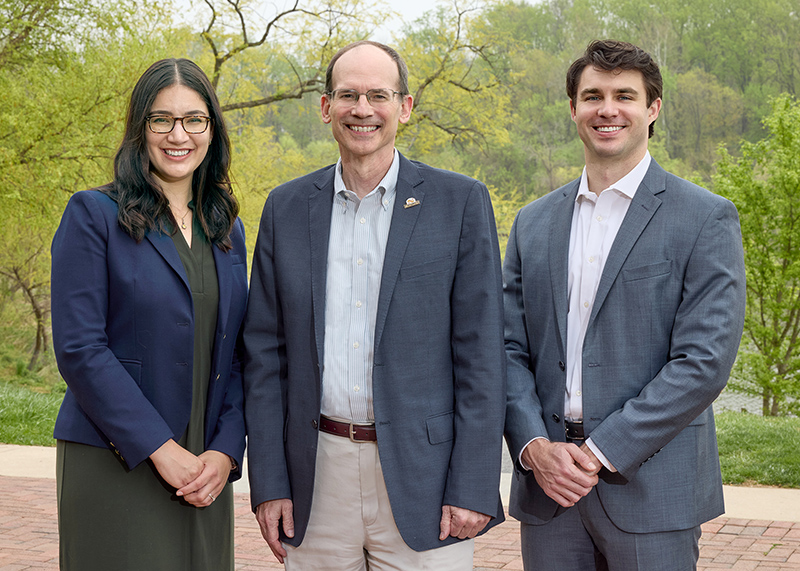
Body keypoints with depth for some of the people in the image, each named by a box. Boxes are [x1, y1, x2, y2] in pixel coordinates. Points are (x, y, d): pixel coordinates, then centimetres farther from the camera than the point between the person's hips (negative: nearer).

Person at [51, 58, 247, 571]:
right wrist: (160, 448, -15)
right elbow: (79, 349, -12)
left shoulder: (227, 229, 12)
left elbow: (237, 354, 10)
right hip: (114, 468, -5)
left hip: (206, 470, 5)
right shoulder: (94, 215, -4)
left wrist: (226, 451, -4)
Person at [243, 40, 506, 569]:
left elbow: (481, 353, -4)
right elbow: (265, 353, 8)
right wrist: (268, 483, 2)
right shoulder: (287, 207, 7)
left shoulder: (461, 202, -1)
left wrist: (472, 488, -9)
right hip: (318, 477, 3)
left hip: (421, 478, -2)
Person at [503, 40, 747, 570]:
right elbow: (510, 350, 9)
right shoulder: (533, 222, 11)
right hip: (546, 486, 4)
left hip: (651, 486, -3)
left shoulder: (707, 219, -3)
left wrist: (601, 451, -13)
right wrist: (534, 446, -7)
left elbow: (705, 360, -10)